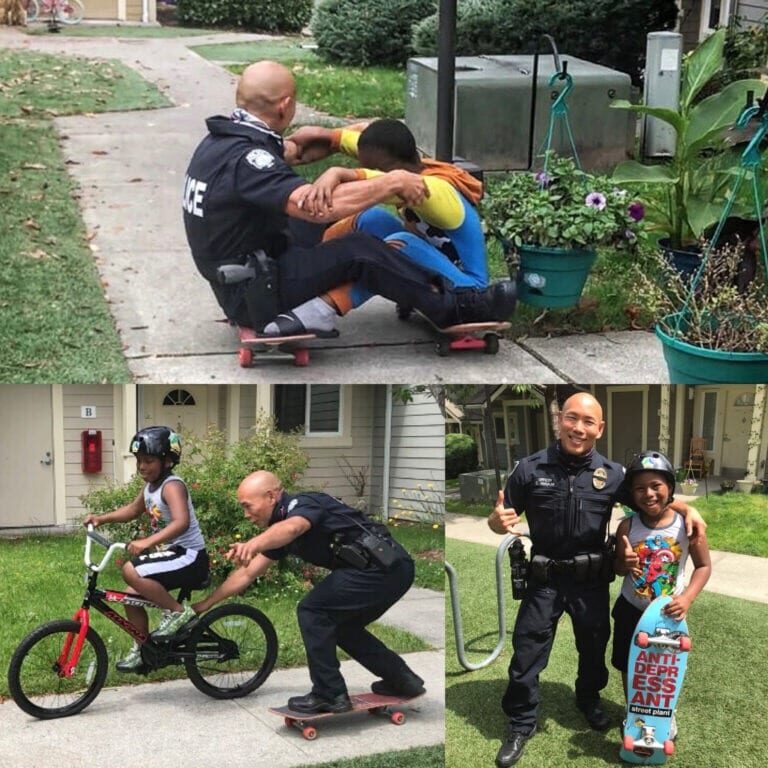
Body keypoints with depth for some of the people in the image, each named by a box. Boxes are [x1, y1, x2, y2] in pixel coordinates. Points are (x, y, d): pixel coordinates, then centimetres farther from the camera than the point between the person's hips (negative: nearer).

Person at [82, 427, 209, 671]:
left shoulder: (172, 486, -19)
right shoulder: (150, 486, 9)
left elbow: (181, 522, -36)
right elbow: (133, 510, 28)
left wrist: (147, 542, -45)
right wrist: (101, 518, 15)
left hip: (189, 556, -9)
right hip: (172, 554, 9)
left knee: (132, 572, -25)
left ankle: (178, 611, -12)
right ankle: (142, 650, 23)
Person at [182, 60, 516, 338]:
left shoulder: (223, 138, 4)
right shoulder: (244, 159, -26)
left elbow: (296, 147, 23)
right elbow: (319, 205, -37)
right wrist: (393, 182, -27)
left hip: (238, 285, 10)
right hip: (254, 296, -10)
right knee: (357, 251, -17)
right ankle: (454, 308, -6)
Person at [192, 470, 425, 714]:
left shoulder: (302, 504, -10)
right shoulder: (278, 528, 17)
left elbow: (291, 528, -36)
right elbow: (247, 573, 24)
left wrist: (253, 544, -55)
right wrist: (204, 604, 26)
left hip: (382, 567, -10)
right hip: (394, 570, 10)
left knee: (311, 611, -7)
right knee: (340, 625, 23)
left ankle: (330, 695, -1)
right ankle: (402, 679, 30)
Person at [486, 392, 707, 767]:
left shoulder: (612, 474, -8)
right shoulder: (531, 468, -11)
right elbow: (502, 519, -4)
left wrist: (686, 508, -13)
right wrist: (497, 521, -28)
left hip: (591, 579, 2)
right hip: (544, 578, -2)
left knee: (594, 646, 20)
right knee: (527, 652, 3)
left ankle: (589, 699, 48)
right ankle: (521, 724, 21)